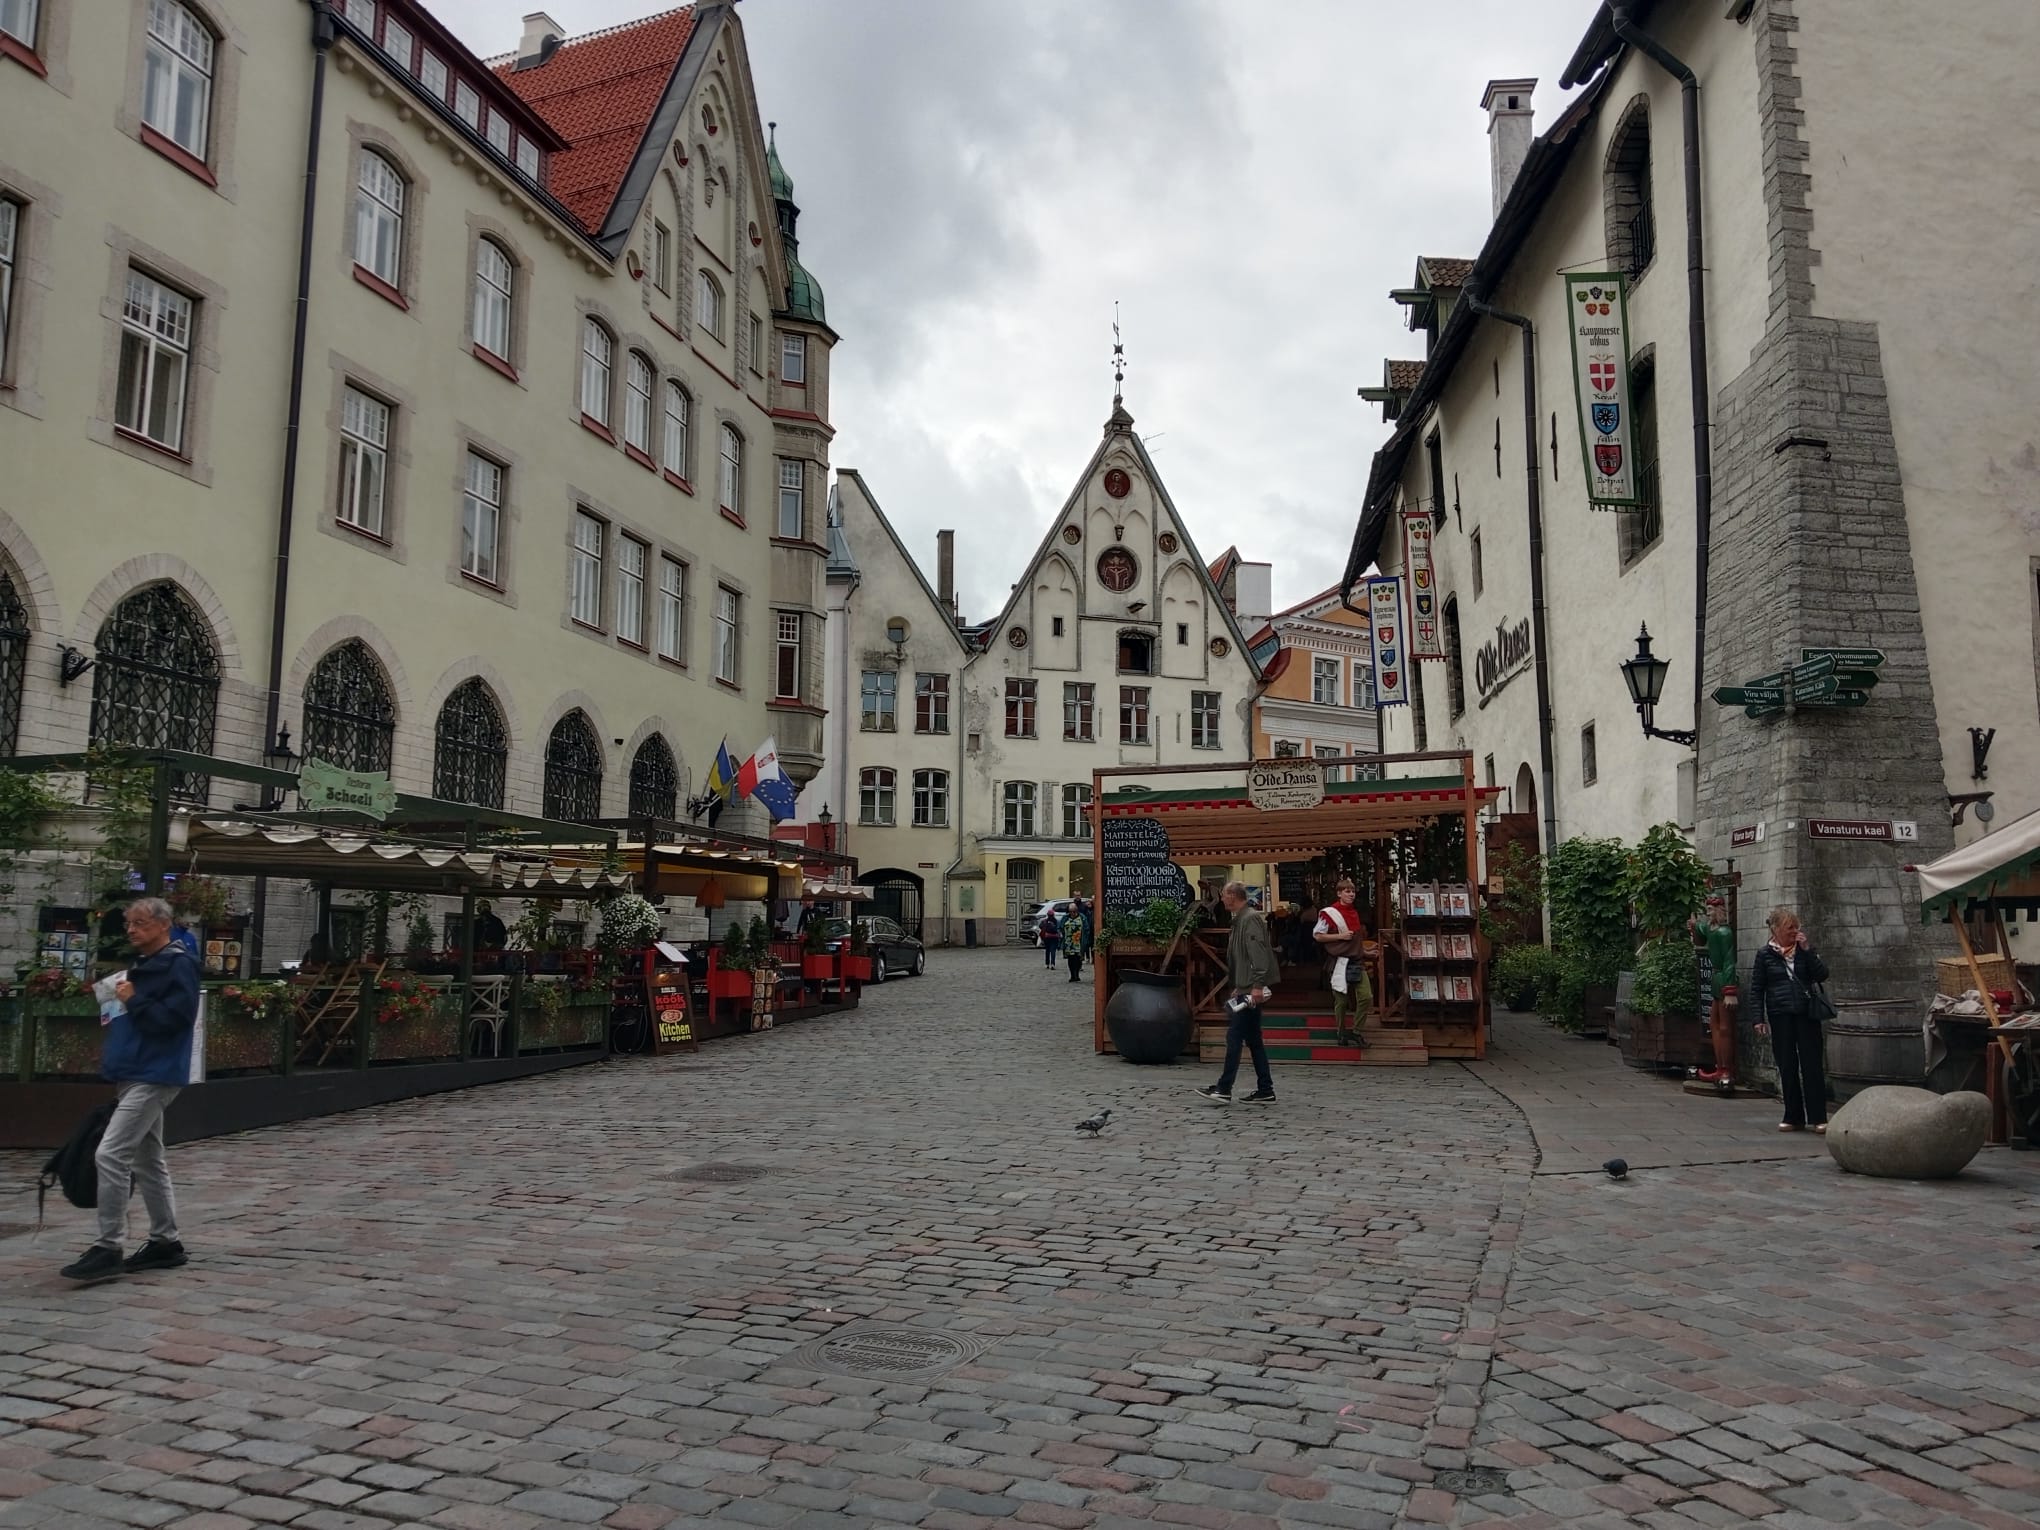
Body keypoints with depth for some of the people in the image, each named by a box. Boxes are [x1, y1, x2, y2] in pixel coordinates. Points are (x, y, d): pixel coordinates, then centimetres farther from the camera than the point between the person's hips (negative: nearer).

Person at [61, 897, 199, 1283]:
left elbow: (175, 1017, -22)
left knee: (111, 1154, -15)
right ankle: (166, 1242, 22)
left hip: (154, 1077, -10)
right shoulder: (143, 965, 17)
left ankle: (109, 1248, -9)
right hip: (135, 1076, 11)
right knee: (148, 1160, 14)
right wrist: (114, 1054, 12)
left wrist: (134, 1001, -15)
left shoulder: (178, 965, -12)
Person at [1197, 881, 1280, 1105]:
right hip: (1247, 989, 10)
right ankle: (1265, 1091, 14)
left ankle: (1224, 1090, -5)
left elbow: (1259, 954, -22)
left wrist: (1257, 986, -26)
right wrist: (1239, 987, 24)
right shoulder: (1240, 919, 18)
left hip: (1252, 990, -10)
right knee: (1253, 1040, 11)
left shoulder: (1251, 919, -13)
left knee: (1234, 1037, -8)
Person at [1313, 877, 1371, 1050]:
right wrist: (1340, 936, -15)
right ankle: (1342, 1034, 16)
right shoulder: (1329, 913, -9)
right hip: (1340, 962, -6)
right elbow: (1317, 935, -9)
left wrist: (1365, 951, 16)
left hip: (1357, 961, 6)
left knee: (1366, 997, -5)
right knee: (1341, 1000, 2)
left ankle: (1355, 1032, 7)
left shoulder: (1355, 912, 13)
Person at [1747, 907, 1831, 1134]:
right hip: (1780, 1016, 0)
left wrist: (1807, 950, -11)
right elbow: (1756, 989, 4)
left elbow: (1822, 975, -3)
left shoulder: (1805, 949, 7)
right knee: (1787, 1067, 4)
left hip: (1806, 1014, 0)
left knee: (1812, 1065, -3)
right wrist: (1759, 1018, -2)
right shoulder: (1765, 954, 3)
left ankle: (1818, 1117, 2)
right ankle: (1794, 1118, 13)